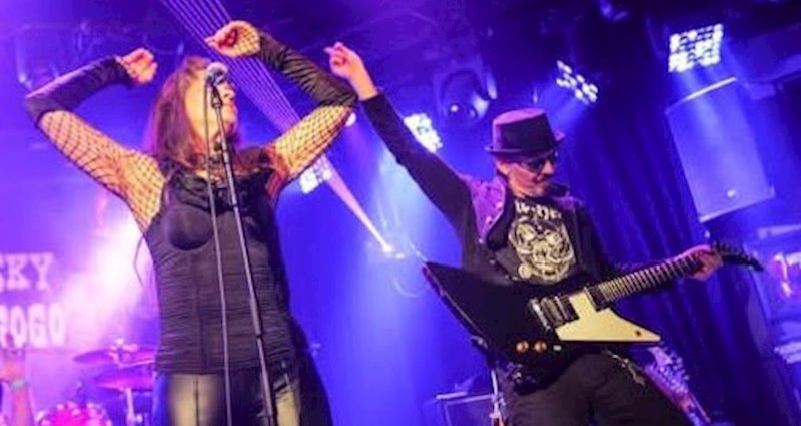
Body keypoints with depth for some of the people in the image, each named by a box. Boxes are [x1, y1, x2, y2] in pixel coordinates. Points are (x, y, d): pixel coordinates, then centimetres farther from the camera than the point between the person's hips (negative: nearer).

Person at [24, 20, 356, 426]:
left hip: (282, 370, 3)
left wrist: (266, 49, 20)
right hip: (194, 377, -2)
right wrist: (118, 71, 18)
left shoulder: (264, 167, 16)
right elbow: (44, 106, 6)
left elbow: (338, 100, 21)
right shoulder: (147, 177, 7)